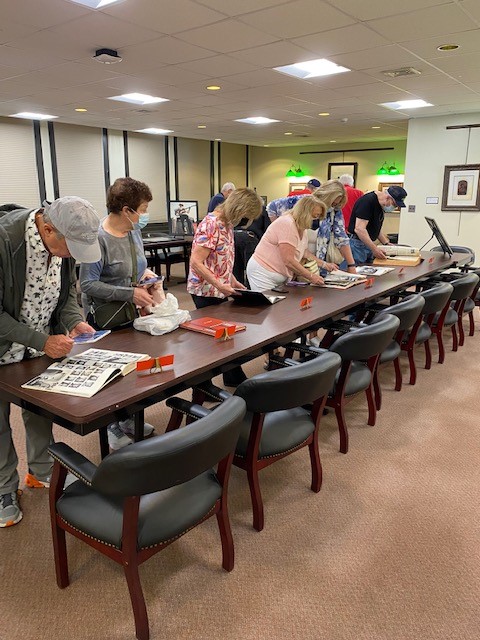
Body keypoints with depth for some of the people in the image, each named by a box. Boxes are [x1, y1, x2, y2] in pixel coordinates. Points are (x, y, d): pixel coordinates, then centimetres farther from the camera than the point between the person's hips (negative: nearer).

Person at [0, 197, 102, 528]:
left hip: (43, 343, 5)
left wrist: (75, 320, -17)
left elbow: (68, 289, 2)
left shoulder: (65, 240, -13)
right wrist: (43, 341, -30)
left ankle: (43, 472, 38)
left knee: (41, 410, 17)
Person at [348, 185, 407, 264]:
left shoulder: (382, 204, 10)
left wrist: (386, 243, 7)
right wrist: (375, 249, -30)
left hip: (369, 244, 9)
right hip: (357, 243, -9)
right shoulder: (368, 201, -18)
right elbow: (359, 229, -27)